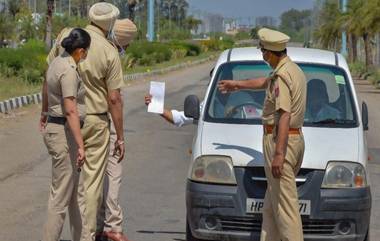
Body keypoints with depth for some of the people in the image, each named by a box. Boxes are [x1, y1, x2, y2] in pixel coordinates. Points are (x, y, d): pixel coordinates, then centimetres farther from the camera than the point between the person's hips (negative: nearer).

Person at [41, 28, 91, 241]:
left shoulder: (58, 62, 10)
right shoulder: (69, 71, -20)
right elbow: (70, 111, -26)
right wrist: (81, 146, -28)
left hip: (55, 127, 10)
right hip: (64, 133, -10)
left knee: (74, 189, 18)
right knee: (61, 194, -5)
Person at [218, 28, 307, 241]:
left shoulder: (282, 75, -17)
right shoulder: (295, 70, 14)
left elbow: (285, 116, -25)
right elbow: (266, 82, 35)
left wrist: (279, 154, -29)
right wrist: (238, 84, 48)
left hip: (279, 140, -10)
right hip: (296, 138, 10)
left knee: (285, 203, -10)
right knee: (272, 203, 15)